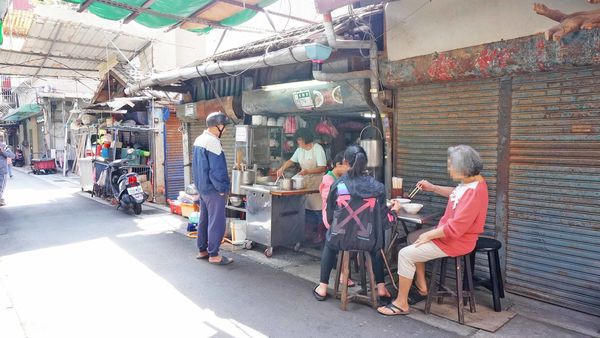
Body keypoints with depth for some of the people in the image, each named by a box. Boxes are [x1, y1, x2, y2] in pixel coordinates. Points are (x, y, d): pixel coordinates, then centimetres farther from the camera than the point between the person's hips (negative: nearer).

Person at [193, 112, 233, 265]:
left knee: (204, 220, 16)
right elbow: (217, 169, -22)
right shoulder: (213, 142, -20)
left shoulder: (199, 140, 10)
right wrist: (222, 189, -13)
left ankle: (202, 250, 25)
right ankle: (214, 255, 7)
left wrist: (200, 184, 19)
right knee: (217, 222, -1)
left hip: (202, 187, 10)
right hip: (213, 189, -10)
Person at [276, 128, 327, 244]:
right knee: (307, 208, 5)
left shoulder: (318, 148, -12)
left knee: (317, 209, -6)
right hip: (305, 182, 6)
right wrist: (282, 168, 4)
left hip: (317, 183, -6)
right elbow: (291, 160, 21)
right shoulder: (300, 150, 8)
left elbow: (323, 168, -16)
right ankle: (309, 233, 14)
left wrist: (307, 171, -26)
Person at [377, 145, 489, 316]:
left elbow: (455, 227, -31)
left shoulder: (474, 192, -30)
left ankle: (401, 303, 2)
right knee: (413, 238, 23)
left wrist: (428, 235, -19)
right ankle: (421, 285, 27)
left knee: (405, 254, -12)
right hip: (449, 232, 11)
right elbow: (456, 194, 25)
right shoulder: (470, 181, 1)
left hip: (456, 241, -11)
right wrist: (433, 188, 16)